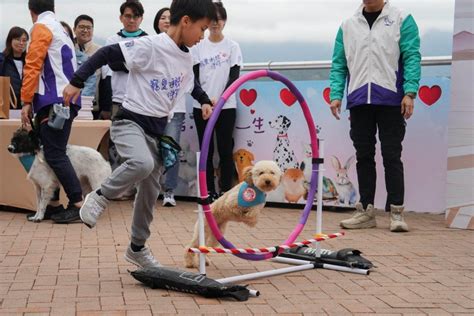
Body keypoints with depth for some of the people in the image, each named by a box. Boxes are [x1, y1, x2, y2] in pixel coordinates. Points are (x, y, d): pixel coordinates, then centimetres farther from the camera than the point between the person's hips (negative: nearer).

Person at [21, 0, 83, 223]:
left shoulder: (41, 27, -4)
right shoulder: (59, 29, 23)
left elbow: (32, 66, -12)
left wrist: (26, 102, -13)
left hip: (54, 101, -9)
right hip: (62, 100, 9)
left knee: (54, 154, -10)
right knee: (53, 153, 9)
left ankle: (78, 204, -13)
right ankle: (53, 204, 11)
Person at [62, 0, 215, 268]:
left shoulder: (187, 59, 9)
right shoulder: (149, 46, -16)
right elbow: (106, 53, -17)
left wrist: (205, 101, 21)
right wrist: (77, 82, -19)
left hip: (158, 129, 8)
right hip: (130, 121, -7)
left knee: (151, 191, 11)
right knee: (142, 164, -37)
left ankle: (138, 248, 27)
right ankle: (101, 197, -10)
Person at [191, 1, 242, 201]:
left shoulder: (232, 47, 2)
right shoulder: (198, 47, 5)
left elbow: (234, 77, -4)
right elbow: (194, 77, 2)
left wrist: (219, 98, -17)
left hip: (226, 107, -2)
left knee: (225, 150, -1)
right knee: (206, 151, 4)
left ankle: (226, 191, 5)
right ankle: (209, 192, 11)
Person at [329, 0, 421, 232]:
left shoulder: (402, 20, 3)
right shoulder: (348, 26, 13)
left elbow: (412, 58, -3)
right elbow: (338, 65, 12)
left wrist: (410, 92, -14)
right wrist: (336, 95, 0)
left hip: (390, 101, -3)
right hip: (359, 101, 3)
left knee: (392, 156, -1)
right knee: (364, 156, 7)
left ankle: (396, 211, 4)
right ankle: (366, 210, 14)